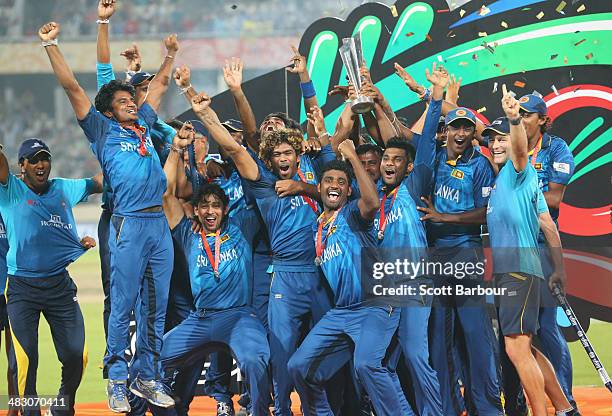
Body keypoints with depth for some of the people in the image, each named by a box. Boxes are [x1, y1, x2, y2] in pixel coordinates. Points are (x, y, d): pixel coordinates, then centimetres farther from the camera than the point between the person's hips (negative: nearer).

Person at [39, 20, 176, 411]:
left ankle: (148, 378, 13)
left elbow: (159, 85, 35)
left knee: (155, 307, 6)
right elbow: (73, 87, 1)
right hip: (130, 225, -5)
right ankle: (118, 382, -1)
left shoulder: (144, 124, 19)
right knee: (123, 306, -5)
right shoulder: (103, 130, 6)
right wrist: (51, 45, -3)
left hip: (160, 223, 5)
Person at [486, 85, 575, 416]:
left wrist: (515, 120, -46)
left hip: (521, 268, -10)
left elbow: (519, 147, -25)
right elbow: (547, 224, 22)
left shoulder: (519, 170, -1)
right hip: (505, 270, 10)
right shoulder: (500, 180, 23)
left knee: (517, 348, -15)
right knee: (524, 348, 12)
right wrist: (558, 265, 18)